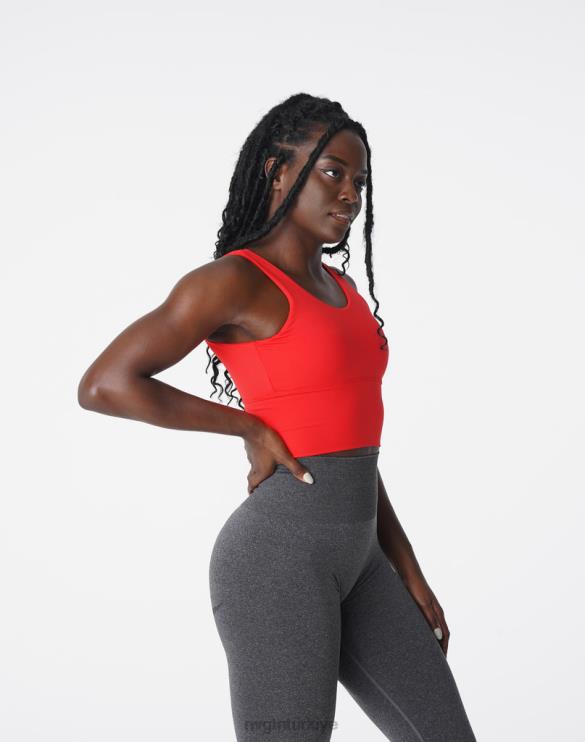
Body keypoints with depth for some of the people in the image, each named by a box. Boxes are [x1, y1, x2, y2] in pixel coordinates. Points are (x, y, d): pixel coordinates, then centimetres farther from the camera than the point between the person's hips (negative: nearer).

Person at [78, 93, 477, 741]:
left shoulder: (339, 291, 15)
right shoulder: (232, 279, -11)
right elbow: (101, 386, -14)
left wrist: (408, 572, 14)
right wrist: (251, 427, -10)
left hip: (353, 564, 9)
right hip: (278, 563, -8)